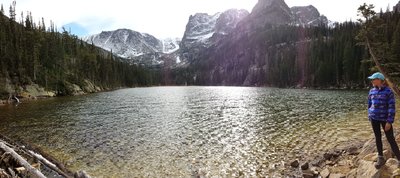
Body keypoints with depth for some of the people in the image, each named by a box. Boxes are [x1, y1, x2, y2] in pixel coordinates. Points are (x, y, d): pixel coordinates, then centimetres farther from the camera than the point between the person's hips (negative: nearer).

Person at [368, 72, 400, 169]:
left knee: (391, 139, 0)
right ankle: (381, 158, 23)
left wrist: (389, 121, -15)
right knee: (378, 138, 12)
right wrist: (370, 116, 11)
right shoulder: (372, 91, 4)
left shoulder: (388, 91, -11)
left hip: (385, 119, -4)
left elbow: (392, 107, -13)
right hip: (374, 118, 5)